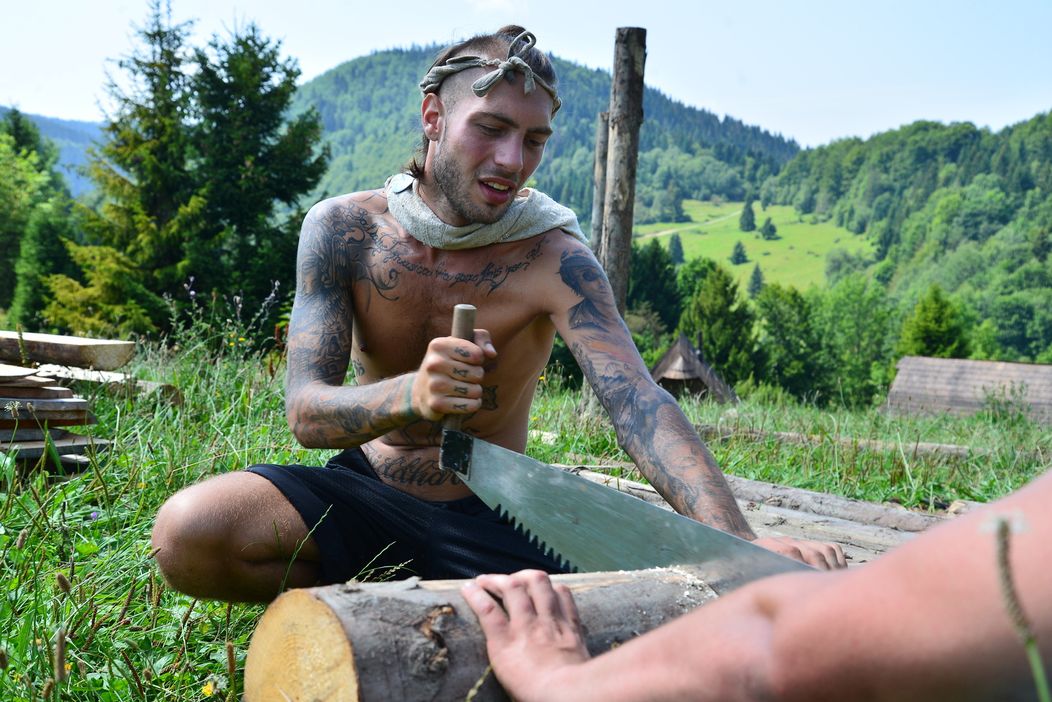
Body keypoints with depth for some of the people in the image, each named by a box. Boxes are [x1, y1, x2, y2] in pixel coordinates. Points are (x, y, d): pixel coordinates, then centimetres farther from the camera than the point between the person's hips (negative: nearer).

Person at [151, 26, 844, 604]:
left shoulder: (555, 261, -14)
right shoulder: (342, 229, -9)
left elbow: (637, 403, -28)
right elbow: (305, 410, -17)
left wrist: (740, 544, -45)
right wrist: (410, 396, -41)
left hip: (488, 524, 0)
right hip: (363, 494, 0)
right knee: (187, 533, -26)